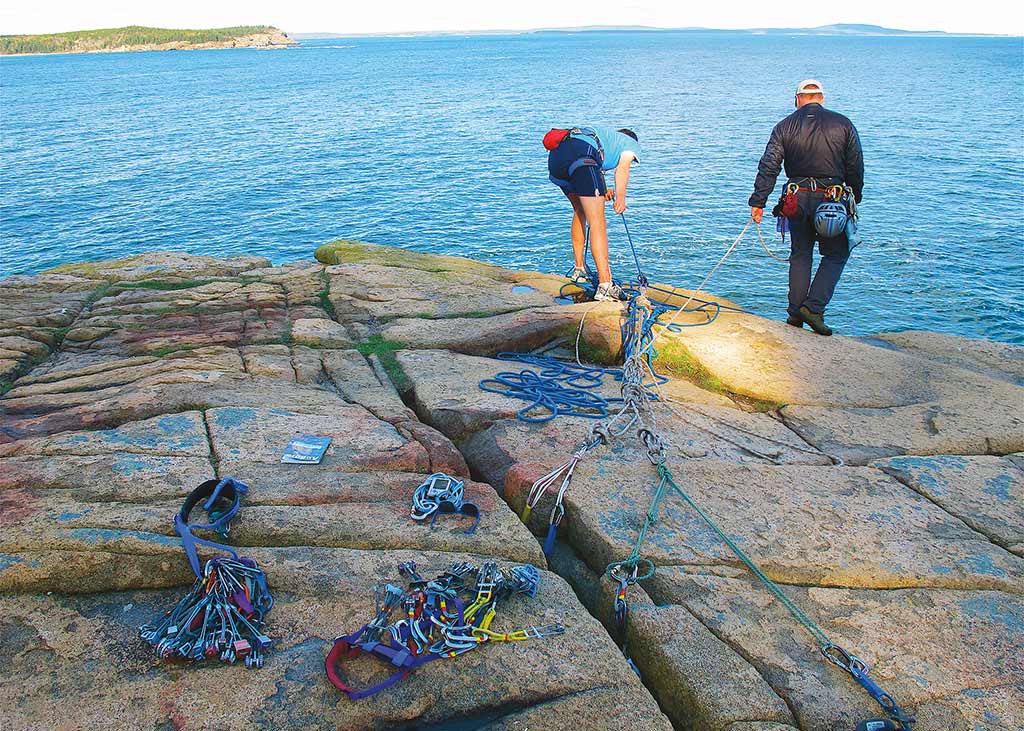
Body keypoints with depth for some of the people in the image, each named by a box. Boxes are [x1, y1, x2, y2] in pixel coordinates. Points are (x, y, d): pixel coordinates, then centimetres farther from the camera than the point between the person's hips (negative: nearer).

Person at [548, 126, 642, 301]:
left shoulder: (606, 134, 43)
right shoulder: (632, 144, 25)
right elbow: (622, 169, 0)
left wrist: (601, 191, 17)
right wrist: (620, 198, -12)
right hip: (581, 153, -7)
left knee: (580, 212, 26)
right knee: (597, 223, -8)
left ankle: (579, 269, 31)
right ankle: (605, 285, -15)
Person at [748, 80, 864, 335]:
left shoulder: (785, 126, 2)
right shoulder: (843, 125, 1)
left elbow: (769, 166, -5)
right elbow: (856, 168, 3)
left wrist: (758, 202, -5)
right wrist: (854, 200, 14)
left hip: (798, 198, 2)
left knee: (800, 254, 14)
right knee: (836, 255, 10)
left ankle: (795, 313, 15)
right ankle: (814, 308, -3)